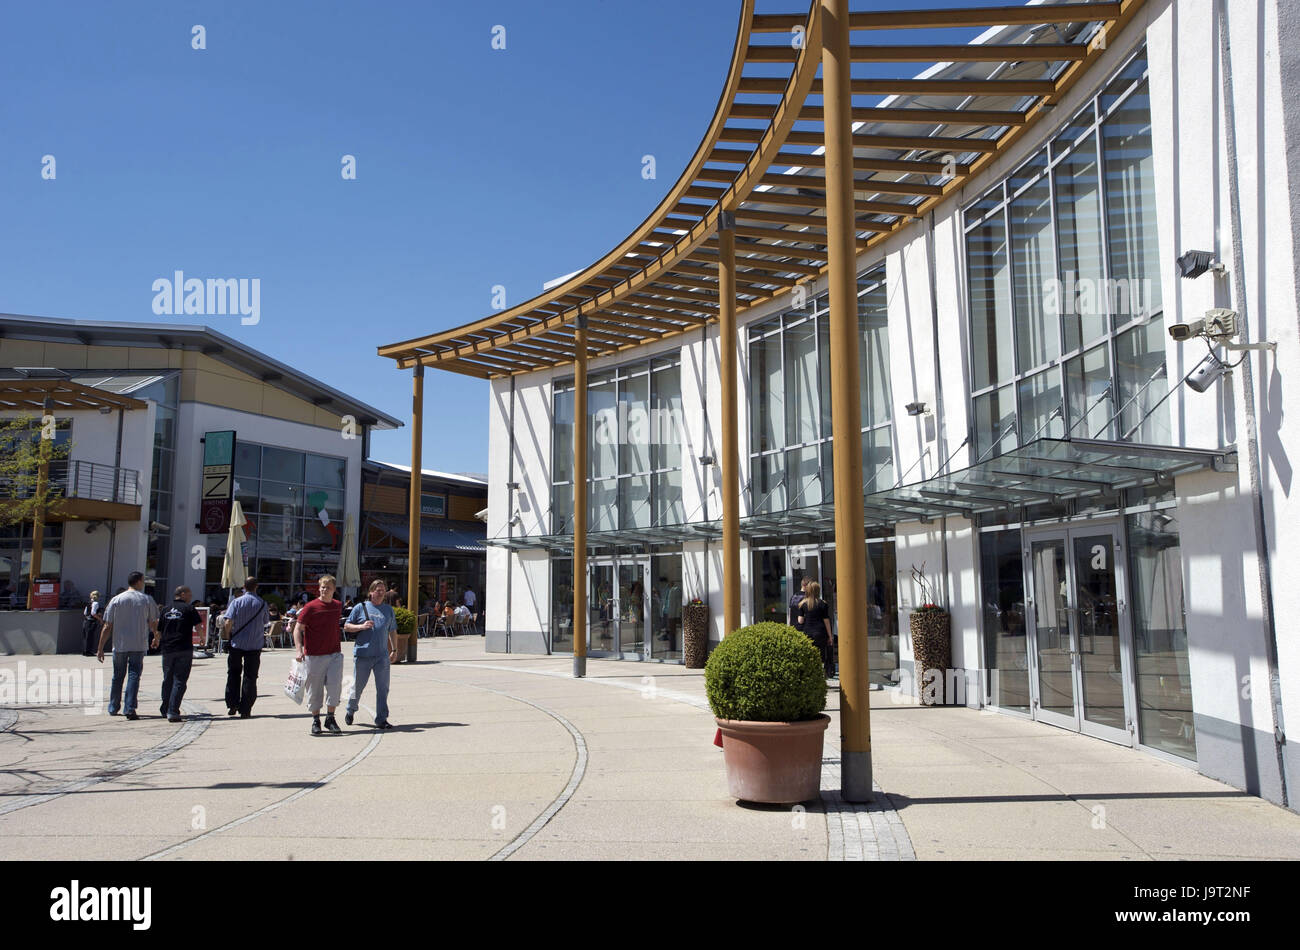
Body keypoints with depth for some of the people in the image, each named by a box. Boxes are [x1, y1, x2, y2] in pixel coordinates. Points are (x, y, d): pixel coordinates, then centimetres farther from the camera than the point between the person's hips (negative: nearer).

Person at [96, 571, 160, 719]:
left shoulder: (116, 600, 2)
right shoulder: (147, 600, 1)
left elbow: (107, 627, 0)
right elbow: (154, 624, 6)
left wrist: (100, 649, 5)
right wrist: (156, 639, 26)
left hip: (119, 646, 2)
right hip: (139, 646, -2)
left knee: (118, 676, 15)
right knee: (134, 676, -1)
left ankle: (113, 708, 26)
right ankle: (130, 709, -9)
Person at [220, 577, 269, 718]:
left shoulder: (236, 602, -5)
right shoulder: (262, 603, 0)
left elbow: (228, 622, -12)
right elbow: (264, 623, 8)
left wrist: (229, 635, 4)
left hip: (237, 643, 0)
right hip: (255, 645, 0)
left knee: (233, 674, 17)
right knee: (250, 677, 5)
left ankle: (232, 705, 13)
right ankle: (245, 710, 5)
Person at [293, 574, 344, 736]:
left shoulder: (338, 606, 8)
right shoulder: (311, 607, -6)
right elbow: (298, 628, -8)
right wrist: (299, 649, -18)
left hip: (334, 653, 3)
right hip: (314, 655, -3)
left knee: (335, 685, -7)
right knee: (315, 689, 5)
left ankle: (330, 718, 7)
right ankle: (315, 720, 20)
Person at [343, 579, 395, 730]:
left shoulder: (388, 609, 13)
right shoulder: (360, 607, 2)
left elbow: (392, 631, 19)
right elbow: (347, 627, 3)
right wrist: (362, 626, -13)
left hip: (382, 655, 2)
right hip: (362, 654, -2)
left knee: (383, 688, -2)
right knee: (358, 686, 8)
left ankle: (381, 719, 4)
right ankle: (351, 710, 35)